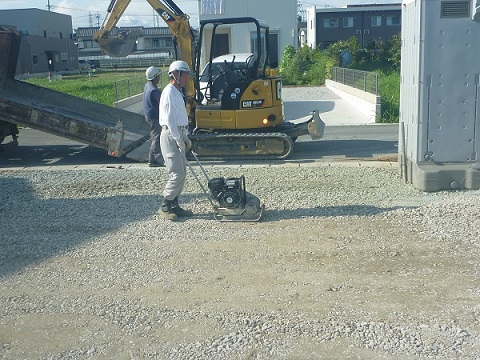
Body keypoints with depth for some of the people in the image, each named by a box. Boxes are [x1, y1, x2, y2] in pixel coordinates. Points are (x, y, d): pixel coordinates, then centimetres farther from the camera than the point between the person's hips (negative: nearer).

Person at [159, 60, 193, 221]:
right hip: (170, 136, -10)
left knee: (181, 173, 10)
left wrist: (186, 138, 18)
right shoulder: (169, 92, -13)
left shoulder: (177, 92, 19)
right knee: (177, 174, -10)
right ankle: (166, 206, 2)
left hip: (178, 136, 10)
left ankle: (174, 205, 17)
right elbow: (169, 119, -19)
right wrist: (179, 140, -18)